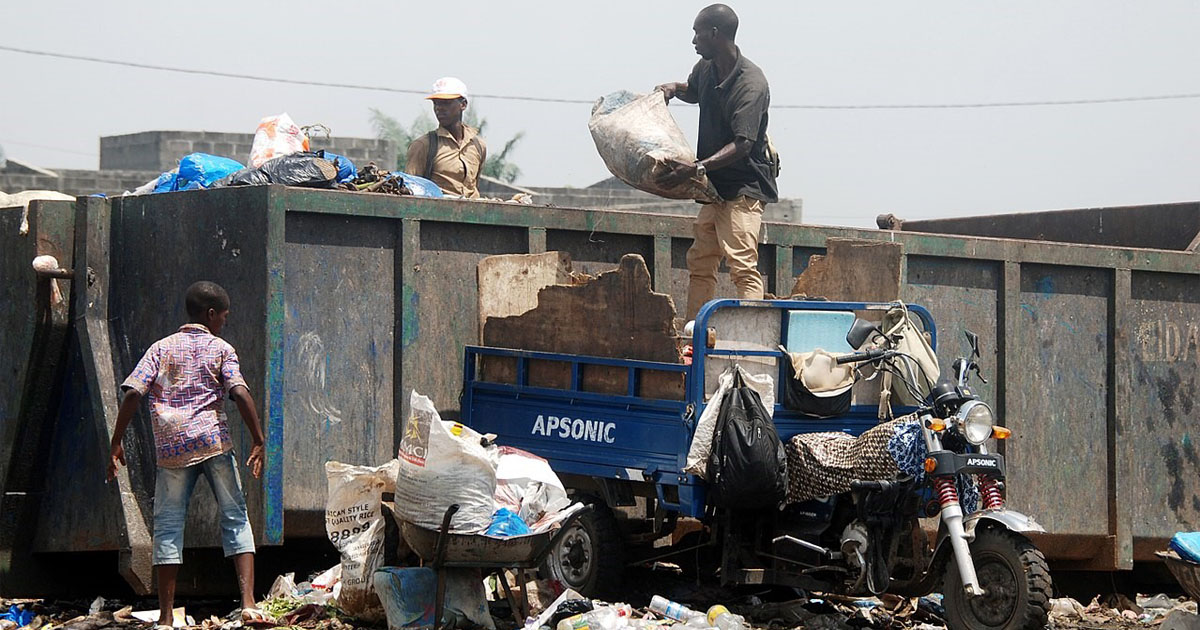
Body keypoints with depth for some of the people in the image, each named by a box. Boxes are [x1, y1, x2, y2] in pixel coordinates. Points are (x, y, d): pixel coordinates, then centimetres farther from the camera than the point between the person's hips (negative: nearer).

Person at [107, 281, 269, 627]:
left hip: (171, 447, 2)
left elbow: (132, 394, 2)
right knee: (235, 517, 3)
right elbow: (240, 394, -8)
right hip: (214, 441, -2)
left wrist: (116, 442, 6)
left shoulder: (161, 348, 13)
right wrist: (258, 441, -4)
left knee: (168, 525, 5)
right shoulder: (220, 349, 7)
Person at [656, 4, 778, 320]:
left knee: (743, 266, -18)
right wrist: (674, 89, 8)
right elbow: (693, 91, 31)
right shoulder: (706, 69, 6)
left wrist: (698, 168, -36)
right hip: (715, 186, 9)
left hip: (743, 187, -9)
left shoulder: (751, 84, -21)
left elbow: (742, 144, -27)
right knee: (700, 264, 12)